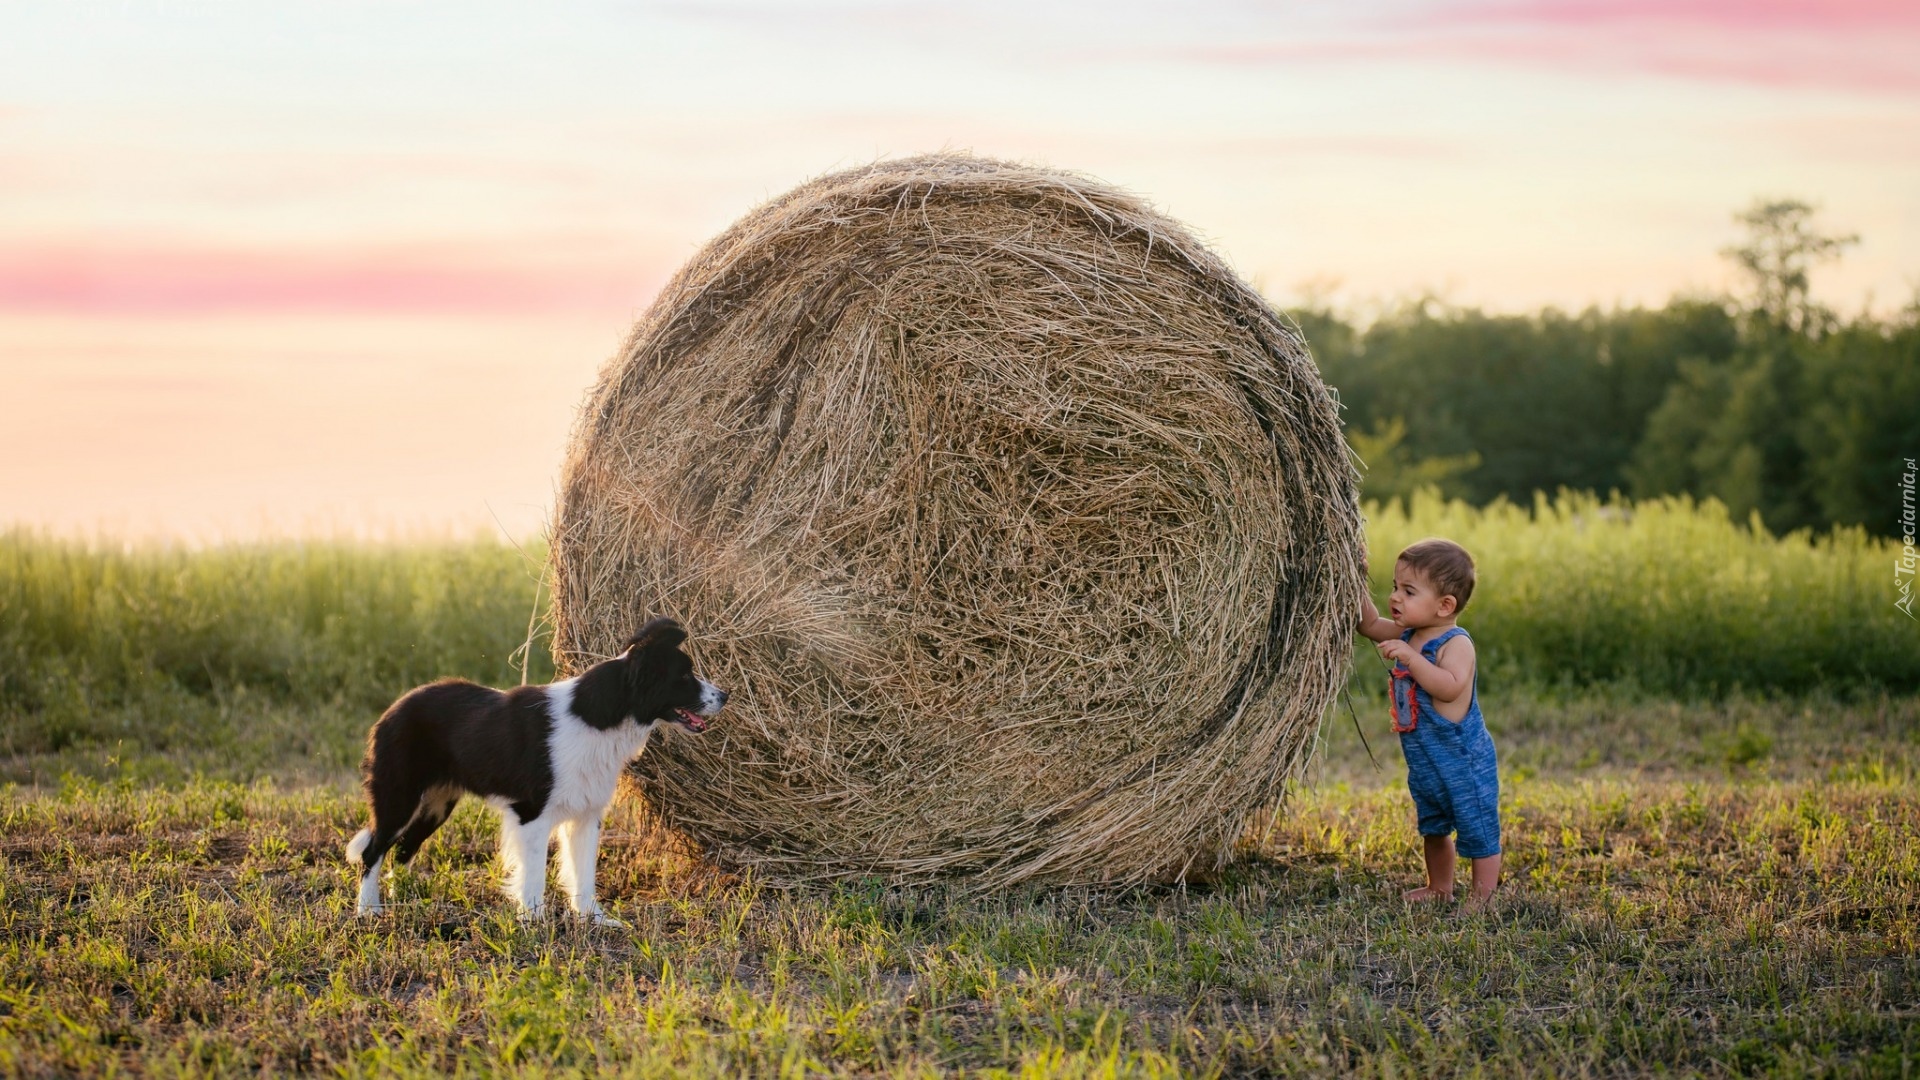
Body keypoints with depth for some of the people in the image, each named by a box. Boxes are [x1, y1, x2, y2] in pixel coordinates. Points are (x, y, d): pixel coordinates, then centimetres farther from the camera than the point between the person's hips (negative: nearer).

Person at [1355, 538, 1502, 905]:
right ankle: (1439, 888, 39)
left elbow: (1450, 686, -36)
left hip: (1464, 761, -10)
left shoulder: (1456, 643, -21)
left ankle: (1483, 899, 6)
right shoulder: (1407, 635, 5)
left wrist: (1411, 658, -38)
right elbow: (1370, 624, 16)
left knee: (1478, 831, -1)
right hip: (1424, 762, 10)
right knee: (1433, 828, 24)